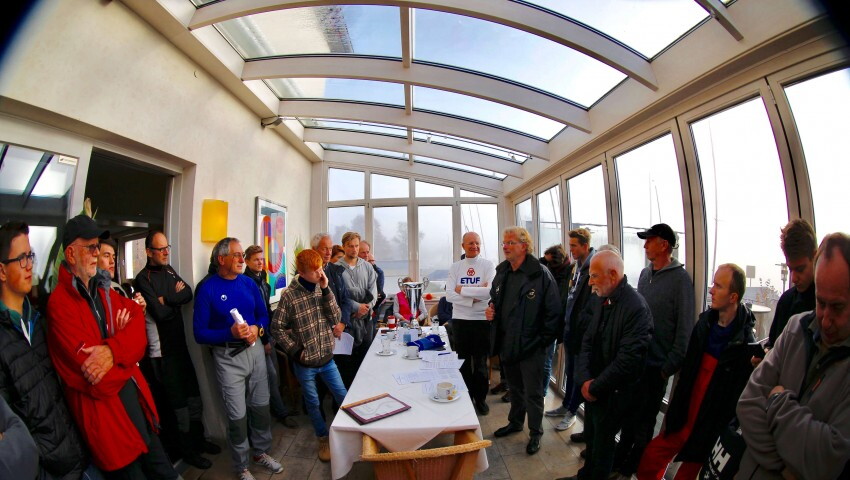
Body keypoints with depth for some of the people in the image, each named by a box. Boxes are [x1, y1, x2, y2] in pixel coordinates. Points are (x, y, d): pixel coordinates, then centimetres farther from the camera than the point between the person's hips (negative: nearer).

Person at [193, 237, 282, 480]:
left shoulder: (249, 283, 1)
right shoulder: (207, 288, -12)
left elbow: (264, 314, 8)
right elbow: (200, 333, -12)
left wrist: (257, 328, -12)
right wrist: (230, 333, -26)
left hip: (255, 349, 4)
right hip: (228, 356, -4)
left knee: (261, 406, 17)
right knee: (237, 415, 5)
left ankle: (261, 452, 41)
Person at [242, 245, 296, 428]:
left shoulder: (262, 280, 8)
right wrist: (264, 340, -12)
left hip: (267, 332, 7)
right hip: (257, 336, -7)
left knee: (273, 372, 11)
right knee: (271, 374, -2)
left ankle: (276, 406, 26)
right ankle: (281, 412, 11)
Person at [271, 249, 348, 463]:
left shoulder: (323, 289, -5)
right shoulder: (290, 295, -17)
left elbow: (335, 318, -11)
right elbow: (277, 327, -10)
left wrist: (326, 290, -19)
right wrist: (295, 350, -11)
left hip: (327, 358, 3)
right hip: (305, 362, -3)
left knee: (343, 396, 14)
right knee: (313, 403, 17)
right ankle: (323, 439, 39)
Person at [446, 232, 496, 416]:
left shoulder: (488, 265, -4)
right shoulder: (455, 267, 2)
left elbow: (490, 291, -19)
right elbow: (449, 295, -8)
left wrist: (463, 289, -14)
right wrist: (475, 296, -18)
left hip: (482, 320, -2)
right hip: (459, 320, 2)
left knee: (481, 362, 13)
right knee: (463, 362, 15)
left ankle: (480, 399, 32)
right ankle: (466, 398, 33)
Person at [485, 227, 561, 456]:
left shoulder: (540, 274, -16)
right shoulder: (501, 273, 5)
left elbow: (553, 311, -15)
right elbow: (494, 299, 19)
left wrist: (543, 340, -14)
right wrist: (490, 310, -2)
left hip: (530, 346, -6)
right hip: (506, 343, 6)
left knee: (533, 392, 10)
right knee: (514, 387, 24)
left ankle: (535, 433, 30)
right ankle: (515, 422, 44)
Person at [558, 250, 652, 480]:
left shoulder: (636, 307, -22)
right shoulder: (600, 301, 2)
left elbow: (628, 359, -25)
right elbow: (587, 341, 3)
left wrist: (595, 386, -16)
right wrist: (585, 379, -10)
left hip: (614, 392, -6)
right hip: (592, 387, 6)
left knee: (602, 441, 14)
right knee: (591, 435, 22)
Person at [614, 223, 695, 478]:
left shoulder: (680, 279, -13)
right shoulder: (645, 273, 6)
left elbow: (685, 327, -14)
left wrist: (671, 366, -13)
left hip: (656, 364, -5)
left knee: (644, 419, 12)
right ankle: (620, 457, 37)